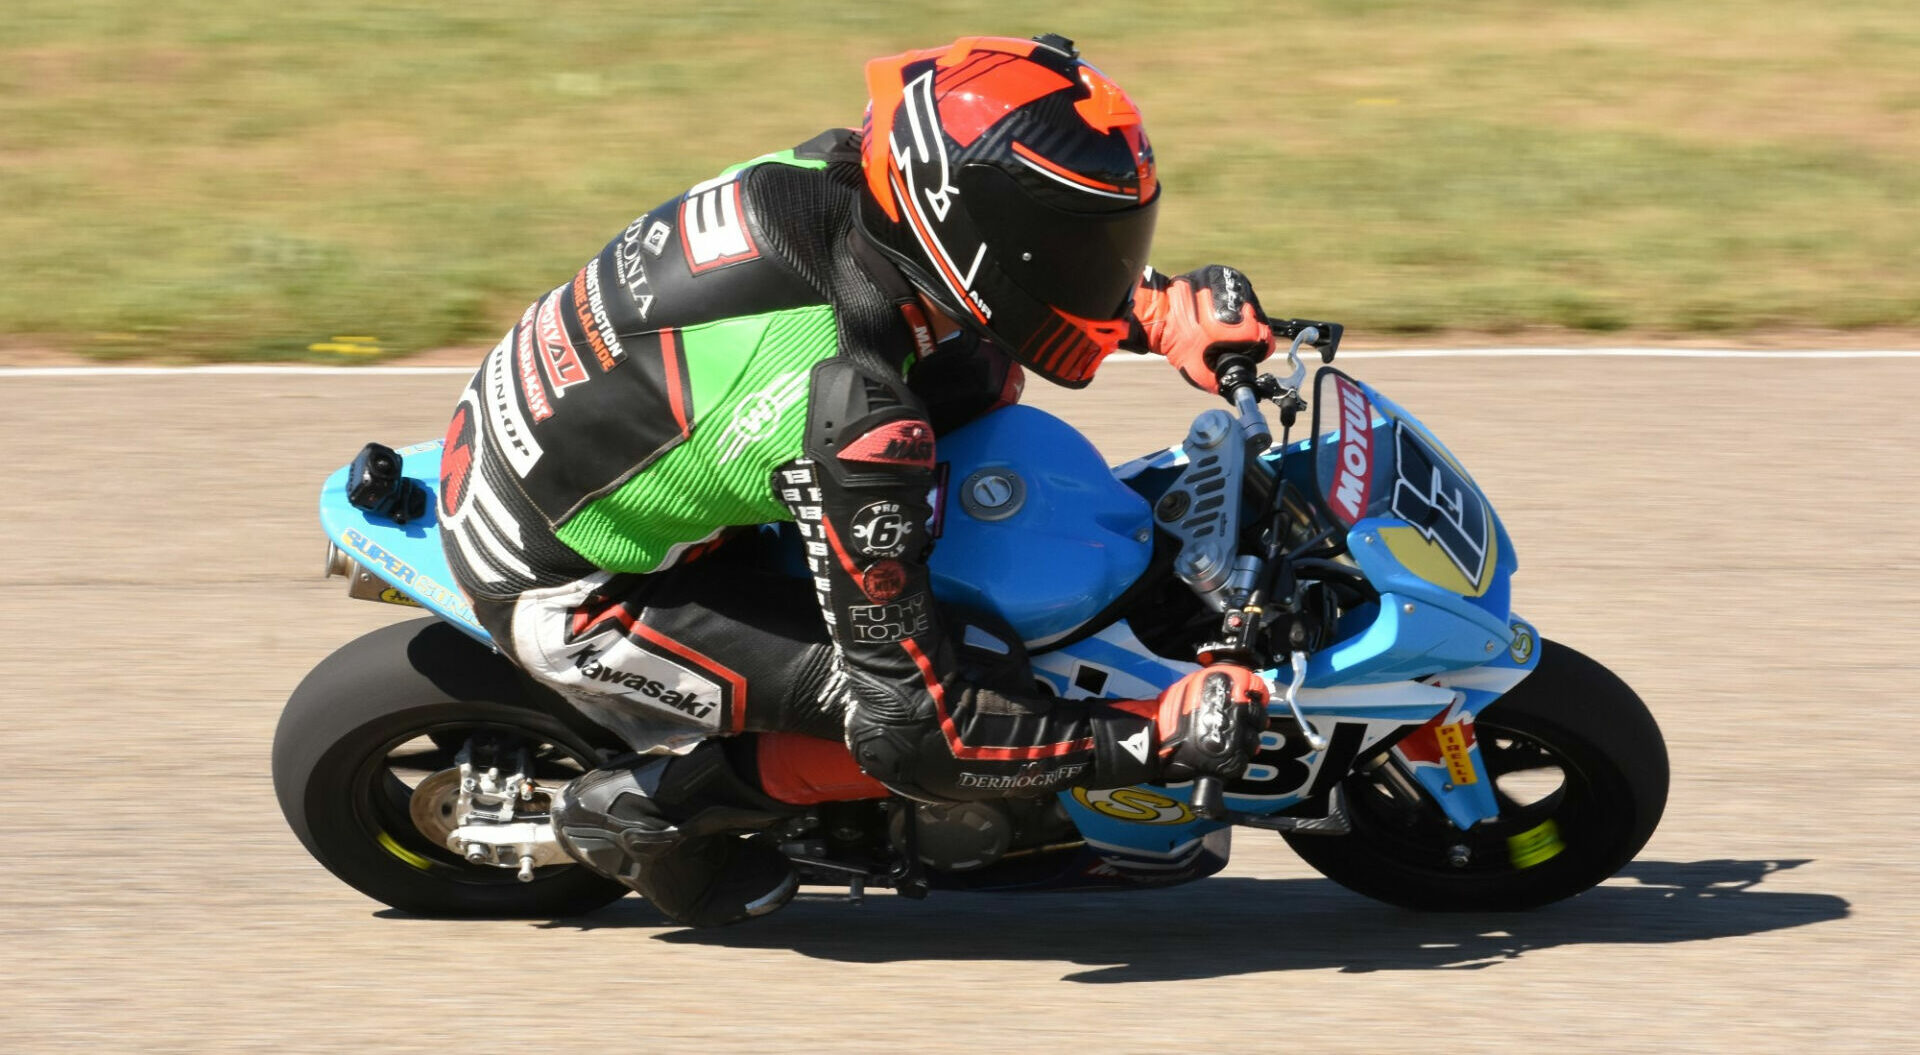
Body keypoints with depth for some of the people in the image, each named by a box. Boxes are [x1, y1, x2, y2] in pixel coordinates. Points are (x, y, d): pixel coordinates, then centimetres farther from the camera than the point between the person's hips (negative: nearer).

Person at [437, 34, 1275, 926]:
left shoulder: (832, 176, -15)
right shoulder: (850, 422, -36)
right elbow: (906, 733, -30)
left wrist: (1165, 311, -4)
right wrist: (1159, 737, -27)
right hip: (554, 588, -8)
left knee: (979, 369, 7)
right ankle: (643, 808, 3)